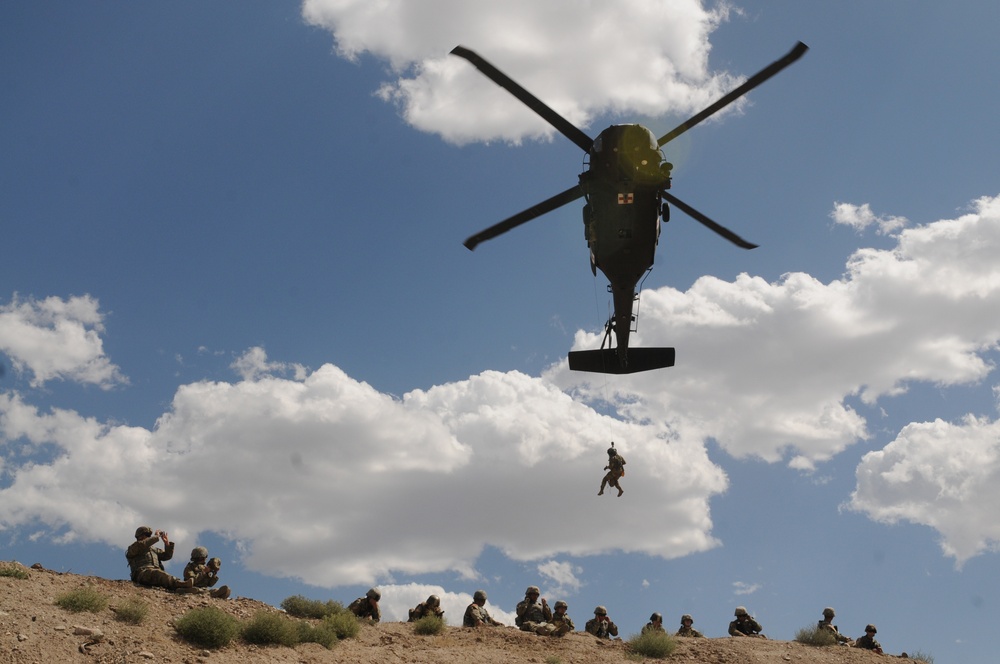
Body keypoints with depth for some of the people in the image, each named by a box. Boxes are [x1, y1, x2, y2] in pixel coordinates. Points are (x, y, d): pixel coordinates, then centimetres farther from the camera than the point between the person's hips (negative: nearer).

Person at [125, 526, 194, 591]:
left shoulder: (153, 549, 34)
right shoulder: (132, 548, 15)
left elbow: (167, 556, 30)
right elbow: (141, 545, -8)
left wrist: (167, 543, 15)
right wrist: (156, 537, 0)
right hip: (143, 573, -7)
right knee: (157, 573, -39)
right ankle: (181, 584, -65)